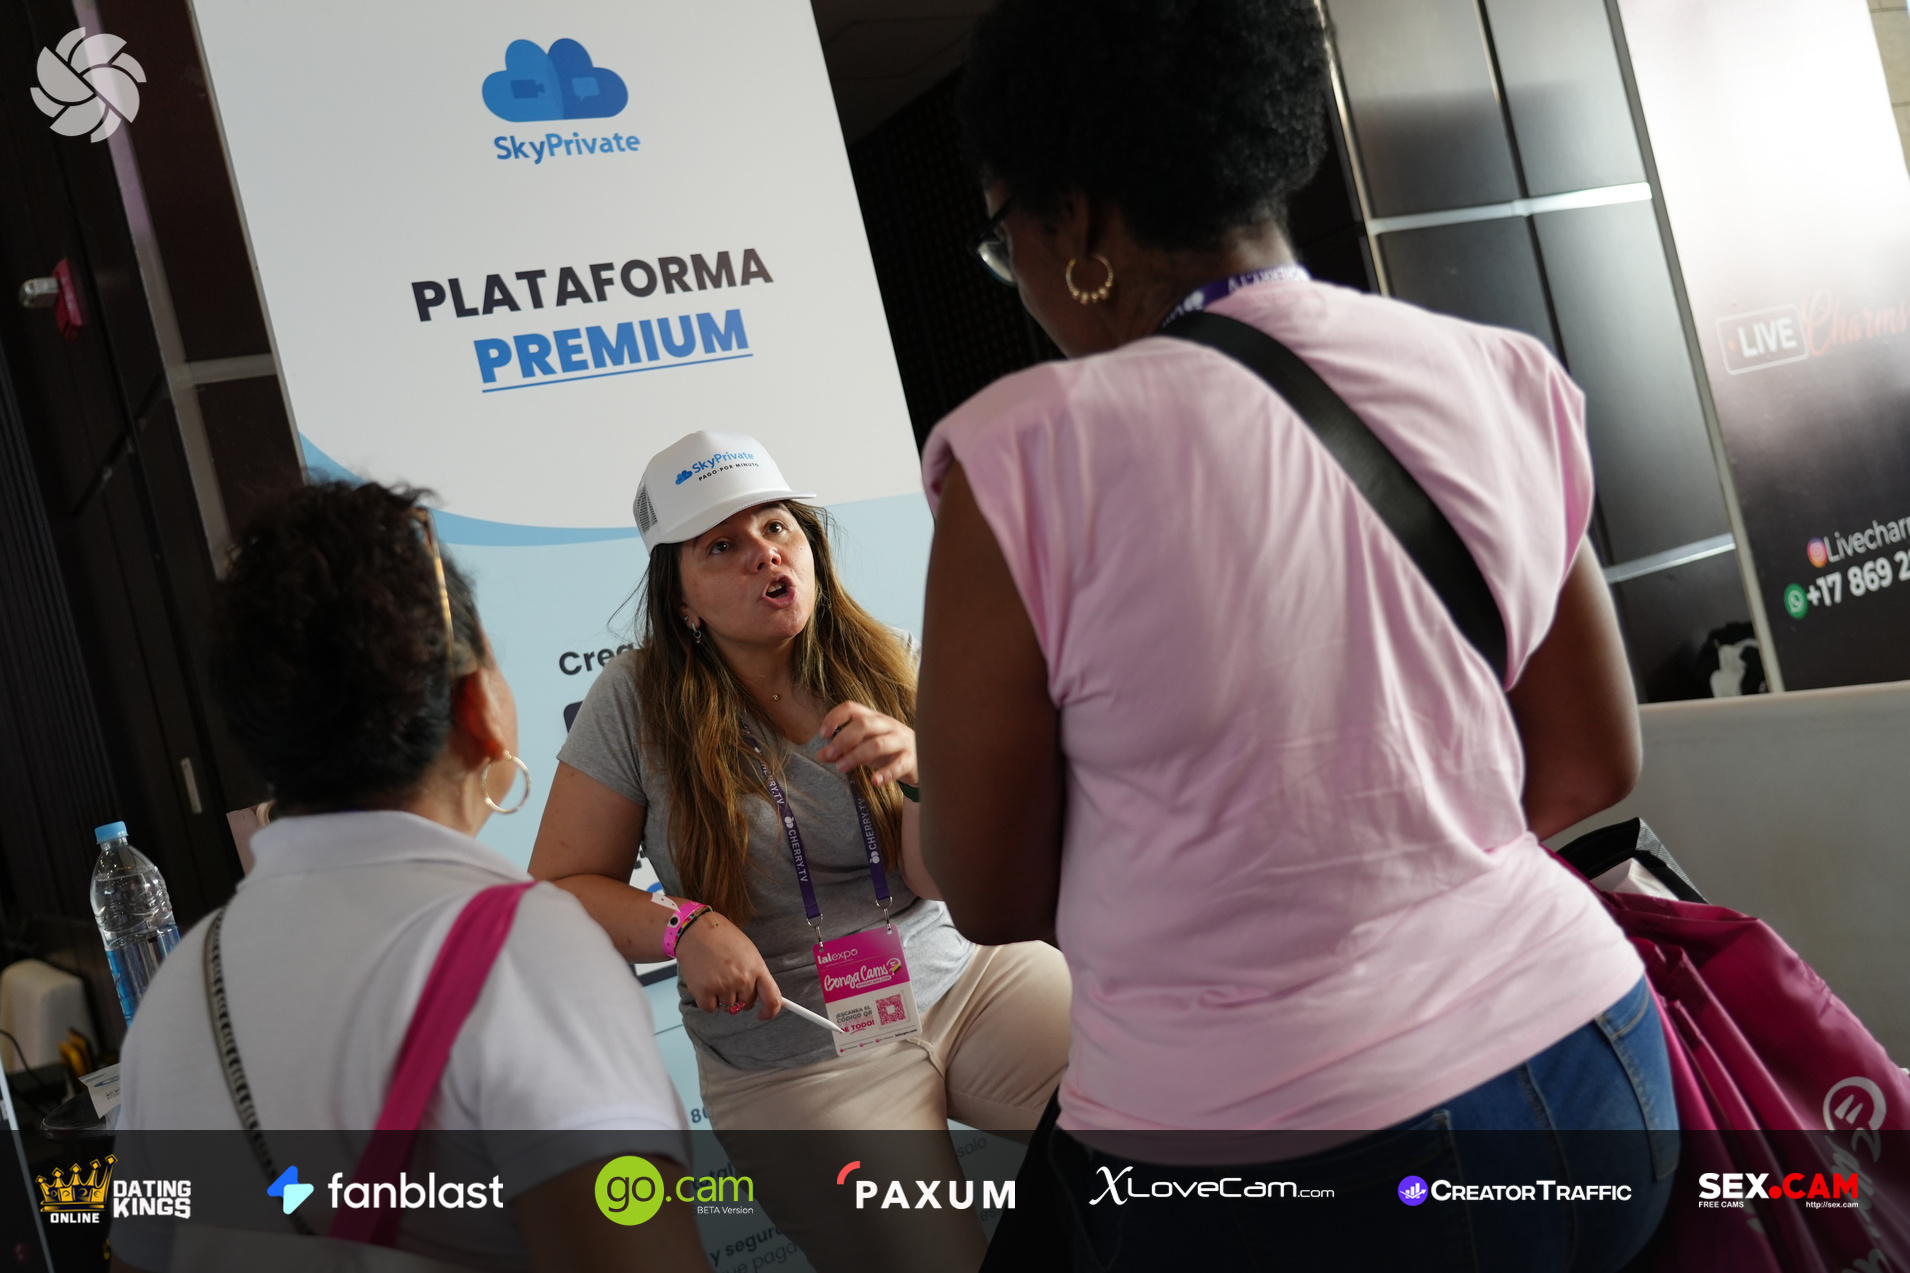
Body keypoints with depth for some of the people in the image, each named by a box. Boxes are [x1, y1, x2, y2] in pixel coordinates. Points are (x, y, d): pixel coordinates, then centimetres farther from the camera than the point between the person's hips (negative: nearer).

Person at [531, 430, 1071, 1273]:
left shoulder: (880, 667, -1)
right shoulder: (636, 704, -9)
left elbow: (941, 879, -5)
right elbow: (559, 885, -4)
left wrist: (921, 769, -26)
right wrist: (684, 926, -22)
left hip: (962, 977, 3)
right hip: (798, 1060, -2)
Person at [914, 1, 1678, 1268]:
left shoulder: (1031, 453, -17)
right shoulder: (1503, 379, -2)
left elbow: (994, 899, -8)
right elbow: (1595, 767, 9)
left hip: (1268, 1168, -5)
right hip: (1589, 1074, 6)